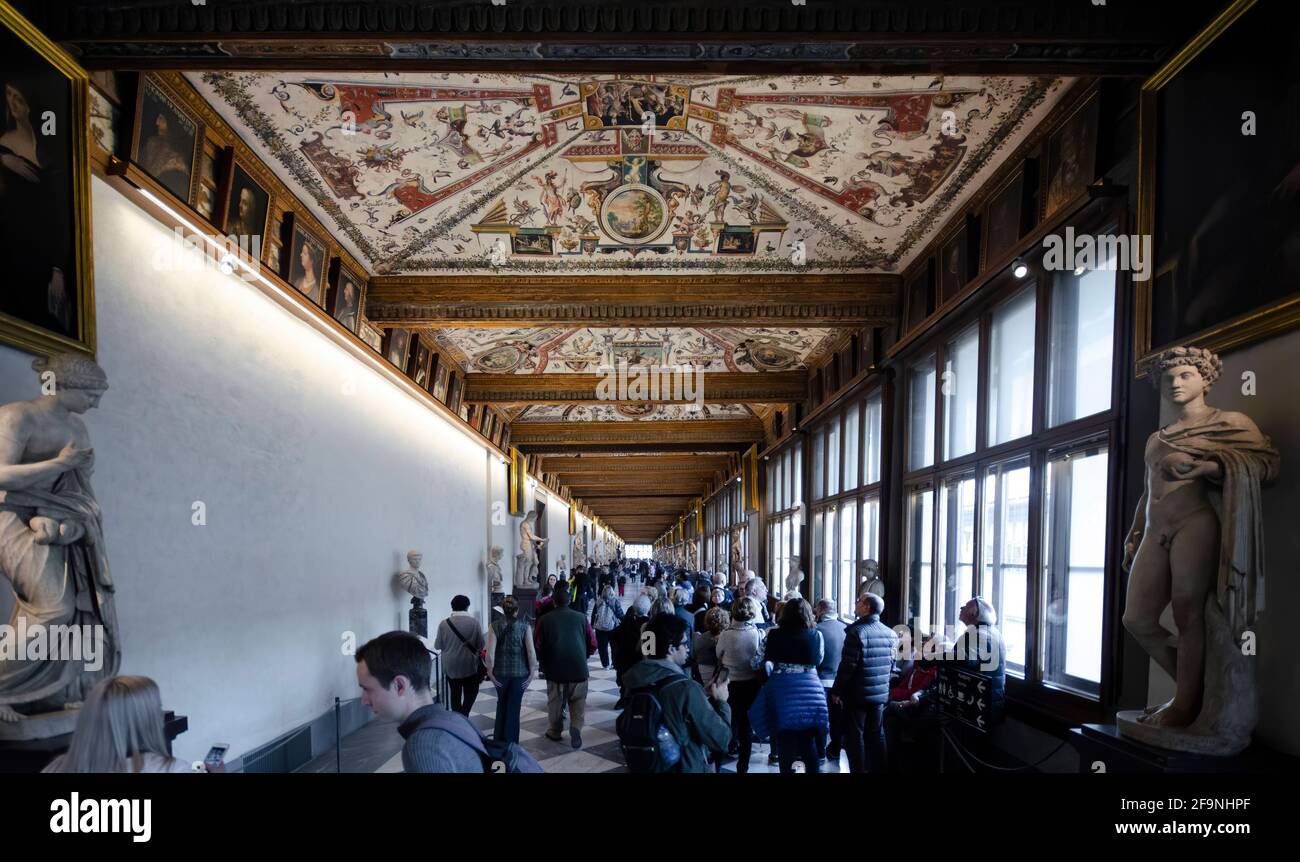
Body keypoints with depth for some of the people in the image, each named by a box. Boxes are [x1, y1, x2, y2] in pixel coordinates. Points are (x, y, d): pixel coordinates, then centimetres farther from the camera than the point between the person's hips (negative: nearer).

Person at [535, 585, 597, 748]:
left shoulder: (545, 620, -4)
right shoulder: (582, 618, 0)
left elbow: (539, 647, -3)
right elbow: (593, 645, 4)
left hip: (555, 669, 0)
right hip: (579, 668, 0)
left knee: (555, 701, 17)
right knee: (578, 701, 13)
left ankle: (555, 731, 28)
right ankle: (576, 726, -7)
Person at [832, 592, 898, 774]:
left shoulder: (857, 632, -16)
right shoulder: (890, 633, 5)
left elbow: (847, 665, -17)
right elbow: (892, 665, 11)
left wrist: (837, 691, -8)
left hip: (857, 694, -6)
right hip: (881, 694, 6)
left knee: (855, 736, 3)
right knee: (876, 735, 14)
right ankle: (878, 769, 20)